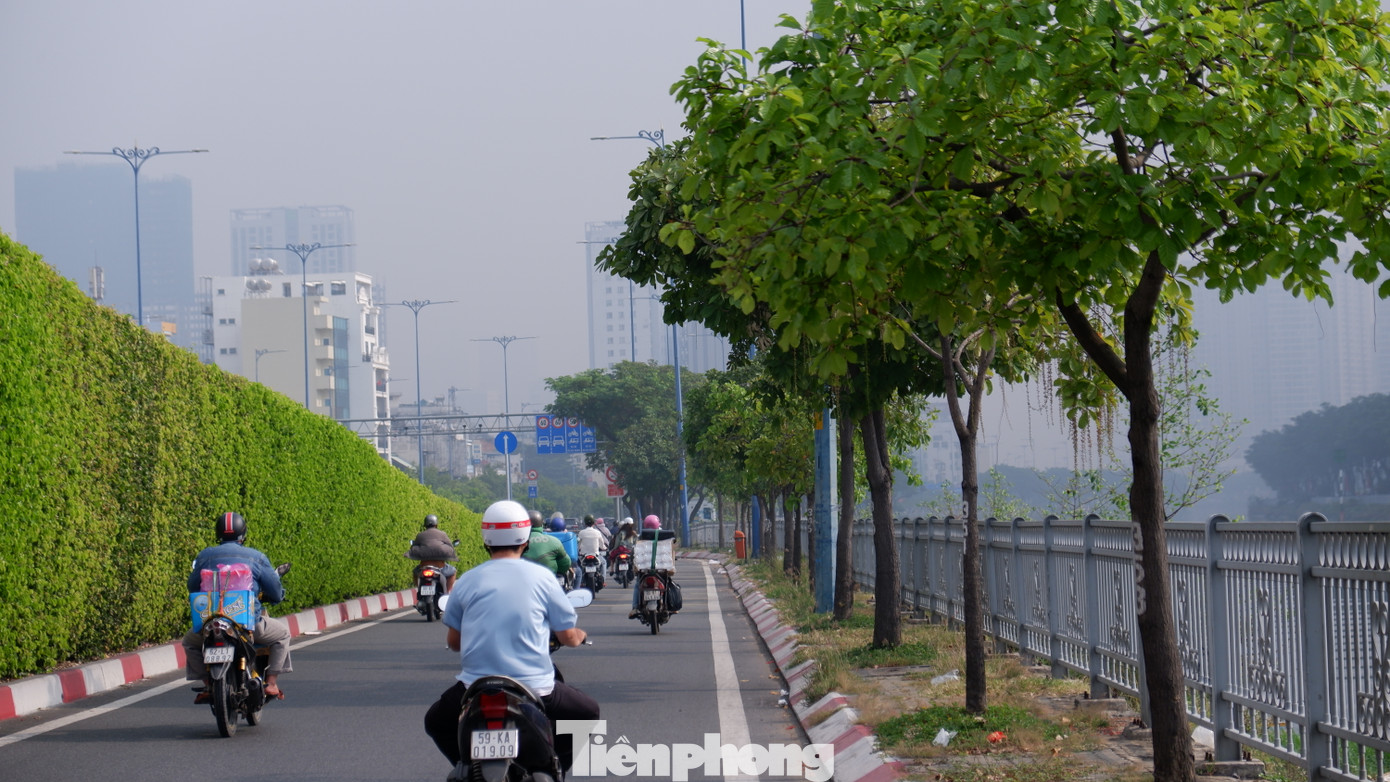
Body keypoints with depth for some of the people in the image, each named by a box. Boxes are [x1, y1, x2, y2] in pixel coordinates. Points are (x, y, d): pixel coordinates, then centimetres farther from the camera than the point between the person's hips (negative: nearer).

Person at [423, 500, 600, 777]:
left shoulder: (466, 581, 4)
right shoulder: (541, 578, 0)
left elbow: (453, 642, 12)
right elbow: (568, 636, 6)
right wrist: (579, 636, 31)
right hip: (534, 689, -1)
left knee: (436, 722, 29)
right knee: (587, 713, 25)